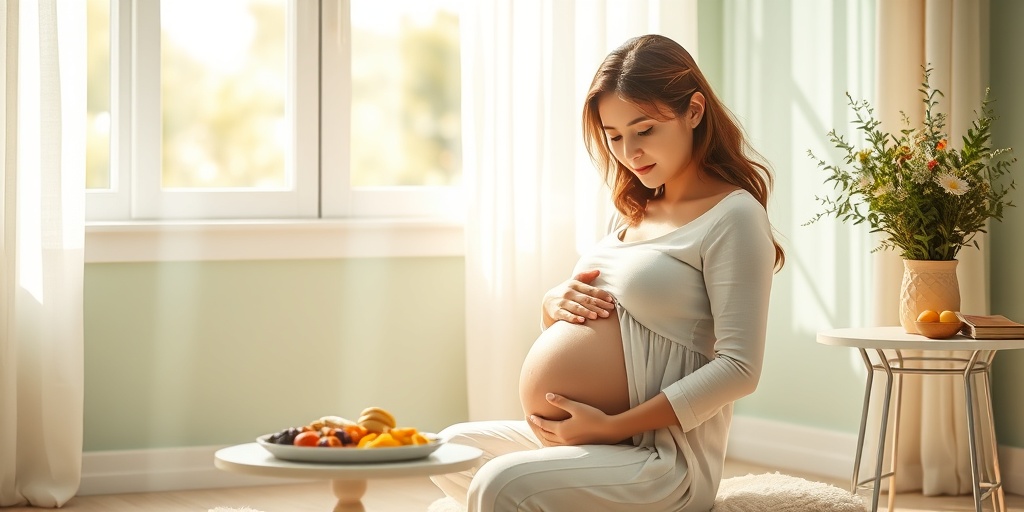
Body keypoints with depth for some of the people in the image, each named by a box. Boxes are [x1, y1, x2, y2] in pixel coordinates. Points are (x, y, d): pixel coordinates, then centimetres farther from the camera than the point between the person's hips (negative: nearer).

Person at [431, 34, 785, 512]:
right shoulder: (634, 213, 15)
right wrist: (555, 303, -1)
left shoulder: (733, 217, -11)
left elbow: (738, 368, -19)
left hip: (665, 458, -9)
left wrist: (613, 426, -22)